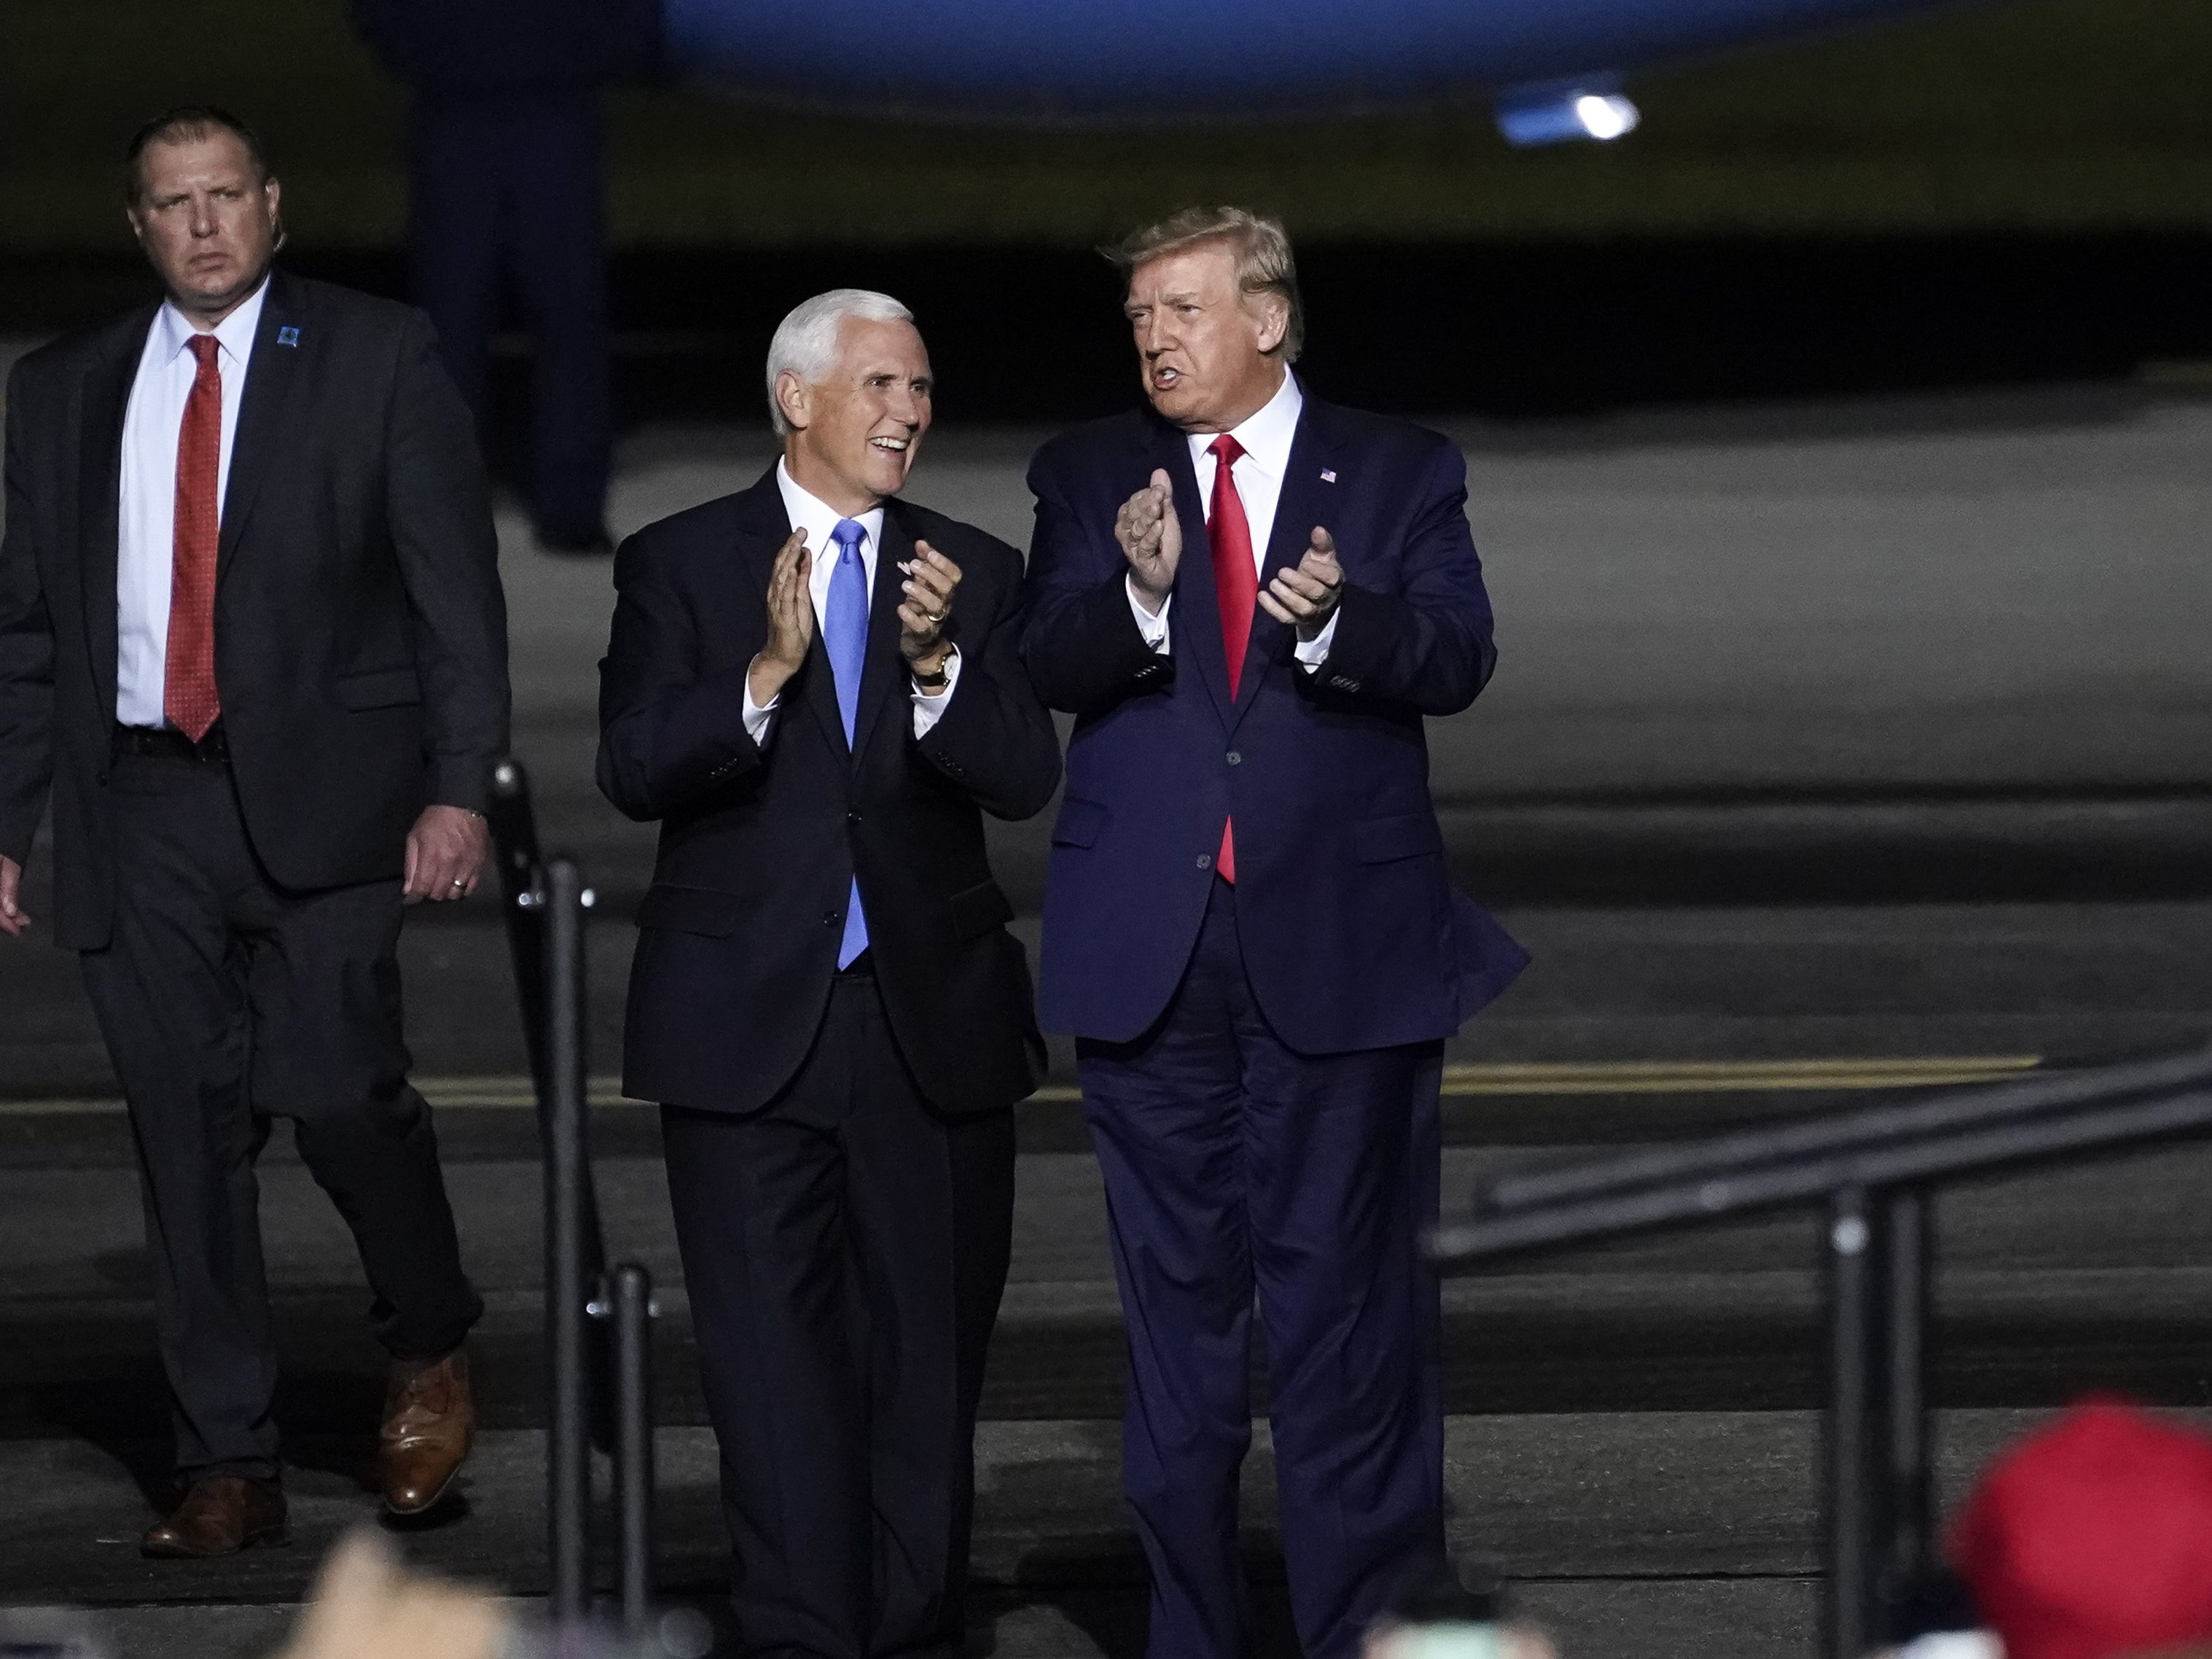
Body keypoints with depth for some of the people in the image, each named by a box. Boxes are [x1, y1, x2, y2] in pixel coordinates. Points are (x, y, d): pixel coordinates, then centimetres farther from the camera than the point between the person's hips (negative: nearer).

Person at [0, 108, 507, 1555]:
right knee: (189, 1136, 1)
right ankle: (229, 1470, 6)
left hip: (320, 790, -3)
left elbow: (456, 584, 0)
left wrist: (460, 786, -9)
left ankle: (431, 1352, 9)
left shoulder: (380, 358, 4)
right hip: (143, 806, 3)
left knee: (339, 1085, -17)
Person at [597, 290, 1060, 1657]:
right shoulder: (680, 565, 1)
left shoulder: (975, 575, 8)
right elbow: (634, 768, -10)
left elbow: (1025, 779, -4)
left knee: (929, 1354, 6)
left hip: (930, 1018, 2)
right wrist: (767, 673, -26)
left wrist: (937, 666, -22)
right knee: (775, 1354, -5)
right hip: (750, 1020, -2)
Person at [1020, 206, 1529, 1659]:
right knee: (1179, 1294, 8)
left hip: (1340, 942, -2)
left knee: (1348, 1292, -1)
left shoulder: (1399, 474, 3)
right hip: (1150, 944, 2)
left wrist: (1336, 618, -28)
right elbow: (1052, 667, -7)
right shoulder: (1091, 478, 6)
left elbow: (1458, 657, -9)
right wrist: (1141, 593, -27)